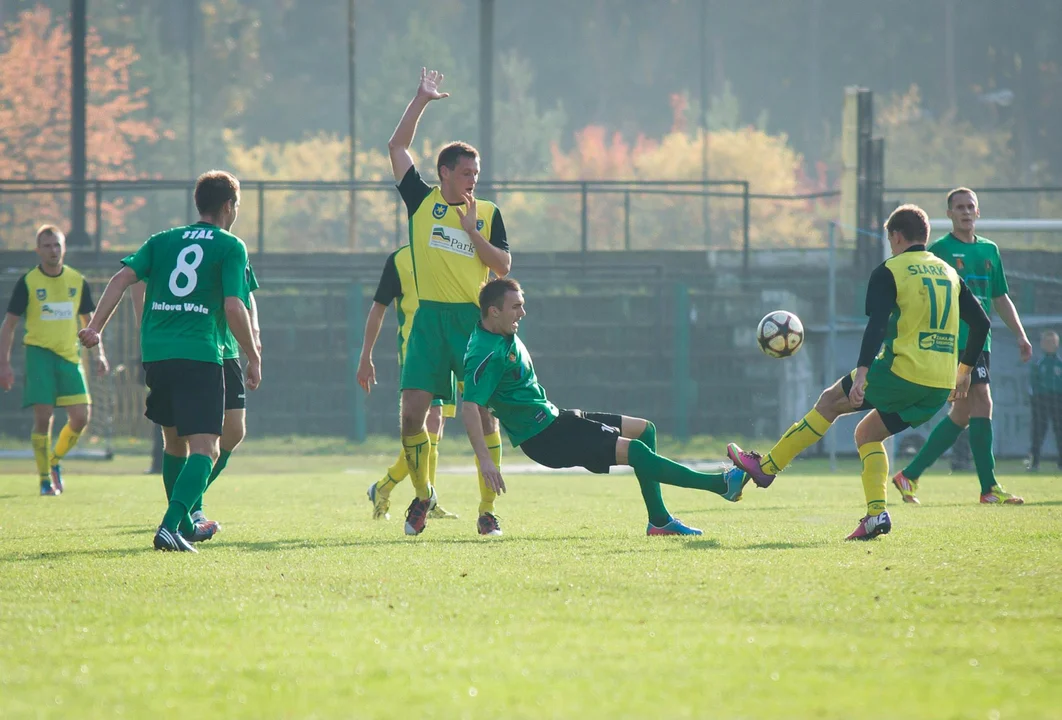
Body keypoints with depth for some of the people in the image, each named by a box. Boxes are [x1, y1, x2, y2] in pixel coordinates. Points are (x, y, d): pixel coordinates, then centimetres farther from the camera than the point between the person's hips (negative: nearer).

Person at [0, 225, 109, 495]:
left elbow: (89, 320, 17)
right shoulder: (27, 282, -3)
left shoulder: (77, 281, 6)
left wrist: (99, 353, 7)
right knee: (43, 417, -10)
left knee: (81, 417, -6)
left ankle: (55, 460, 20)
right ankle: (45, 479, 2)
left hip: (70, 354, 3)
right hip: (39, 352, -3)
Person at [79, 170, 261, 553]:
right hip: (201, 356, -5)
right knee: (204, 448, -9)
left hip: (155, 354, 5)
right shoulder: (231, 247, 3)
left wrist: (95, 327, 1)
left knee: (174, 442, 23)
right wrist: (254, 359, 3)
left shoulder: (162, 240, 16)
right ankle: (171, 526, -29)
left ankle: (184, 522, 35)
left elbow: (123, 277, 3)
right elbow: (234, 308, -7)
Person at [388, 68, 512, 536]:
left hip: (474, 320, 0)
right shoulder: (422, 200, 7)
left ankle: (488, 507, 3)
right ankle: (422, 493, 15)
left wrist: (472, 230, -9)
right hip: (429, 319, 0)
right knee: (412, 412, -6)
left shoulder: (487, 213, 8)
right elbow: (397, 147, 7)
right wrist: (421, 100, 4)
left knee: (484, 413, -5)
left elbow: (503, 267, 2)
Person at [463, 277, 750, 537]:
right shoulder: (486, 353, -23)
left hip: (552, 417, 11)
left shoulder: (503, 336, 7)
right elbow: (469, 407, -30)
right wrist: (485, 460, -35)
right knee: (634, 451, -19)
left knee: (644, 430, 13)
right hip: (544, 438, -11)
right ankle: (719, 484, -12)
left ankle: (659, 520, 10)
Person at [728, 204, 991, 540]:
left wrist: (861, 373, -24)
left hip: (902, 372, -6)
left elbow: (877, 325, -16)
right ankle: (876, 515, 5)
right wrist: (965, 371, 27)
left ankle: (766, 466, 19)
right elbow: (981, 323, 18)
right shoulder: (949, 273, 17)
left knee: (829, 402, 14)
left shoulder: (889, 272, -2)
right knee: (867, 433, 21)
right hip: (939, 389, 6)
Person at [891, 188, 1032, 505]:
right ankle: (989, 488, -12)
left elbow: (1000, 297, 22)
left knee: (962, 414, 9)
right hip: (954, 340, -8)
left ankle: (909, 476, 18)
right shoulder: (940, 249, -3)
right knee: (982, 404, -14)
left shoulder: (989, 250, 16)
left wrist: (1020, 335, 14)